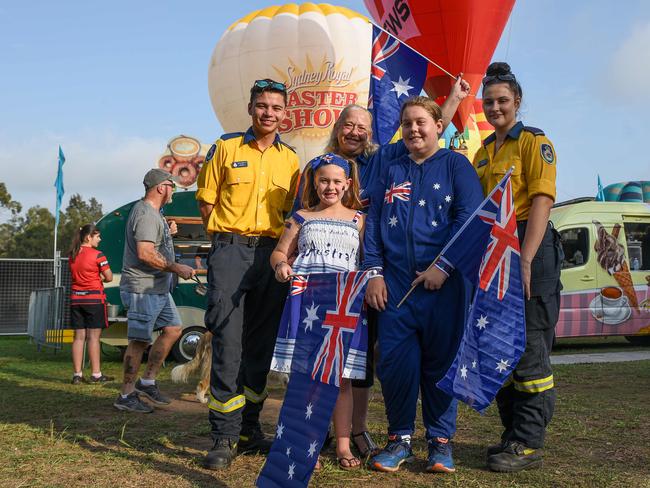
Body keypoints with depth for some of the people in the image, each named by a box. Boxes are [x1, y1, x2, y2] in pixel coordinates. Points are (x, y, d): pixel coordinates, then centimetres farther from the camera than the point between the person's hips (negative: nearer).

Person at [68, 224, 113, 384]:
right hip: (94, 298, -6)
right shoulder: (97, 255, -10)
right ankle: (96, 374, 0)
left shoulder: (72, 255, 10)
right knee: (93, 337, -3)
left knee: (79, 336, 7)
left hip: (76, 299, 6)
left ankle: (77, 374, 8)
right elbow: (109, 277, -9)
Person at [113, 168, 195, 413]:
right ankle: (126, 395, 2)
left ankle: (147, 382, 18)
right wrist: (177, 268, -20)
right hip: (143, 289, -11)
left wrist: (168, 233, 19)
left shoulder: (152, 213, 18)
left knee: (173, 329, 12)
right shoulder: (146, 214, -16)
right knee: (139, 340, -6)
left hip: (158, 288, 11)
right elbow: (145, 254, -26)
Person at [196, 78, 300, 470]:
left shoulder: (290, 159, 12)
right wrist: (227, 236, -3)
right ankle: (226, 436, -4)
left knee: (261, 345, 8)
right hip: (230, 250, -3)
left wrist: (283, 249, 3)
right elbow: (206, 202, 5)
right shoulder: (226, 148, 4)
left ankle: (249, 428, 19)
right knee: (228, 342, -9)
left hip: (272, 253, 3)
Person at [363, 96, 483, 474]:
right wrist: (374, 272, 0)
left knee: (441, 360, 3)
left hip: (444, 280, -3)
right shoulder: (392, 173, 16)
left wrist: (443, 267, -14)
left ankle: (441, 440, 15)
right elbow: (374, 224, 13)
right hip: (396, 282, 3)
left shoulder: (455, 165, 5)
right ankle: (400, 440, 14)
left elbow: (469, 217, -6)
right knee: (394, 361, 0)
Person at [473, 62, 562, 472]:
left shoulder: (534, 142, -3)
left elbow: (541, 201, -13)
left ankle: (529, 444, 1)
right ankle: (514, 434, 21)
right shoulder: (483, 153, 18)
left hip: (528, 250, -8)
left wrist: (524, 261, -22)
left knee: (528, 349, -5)